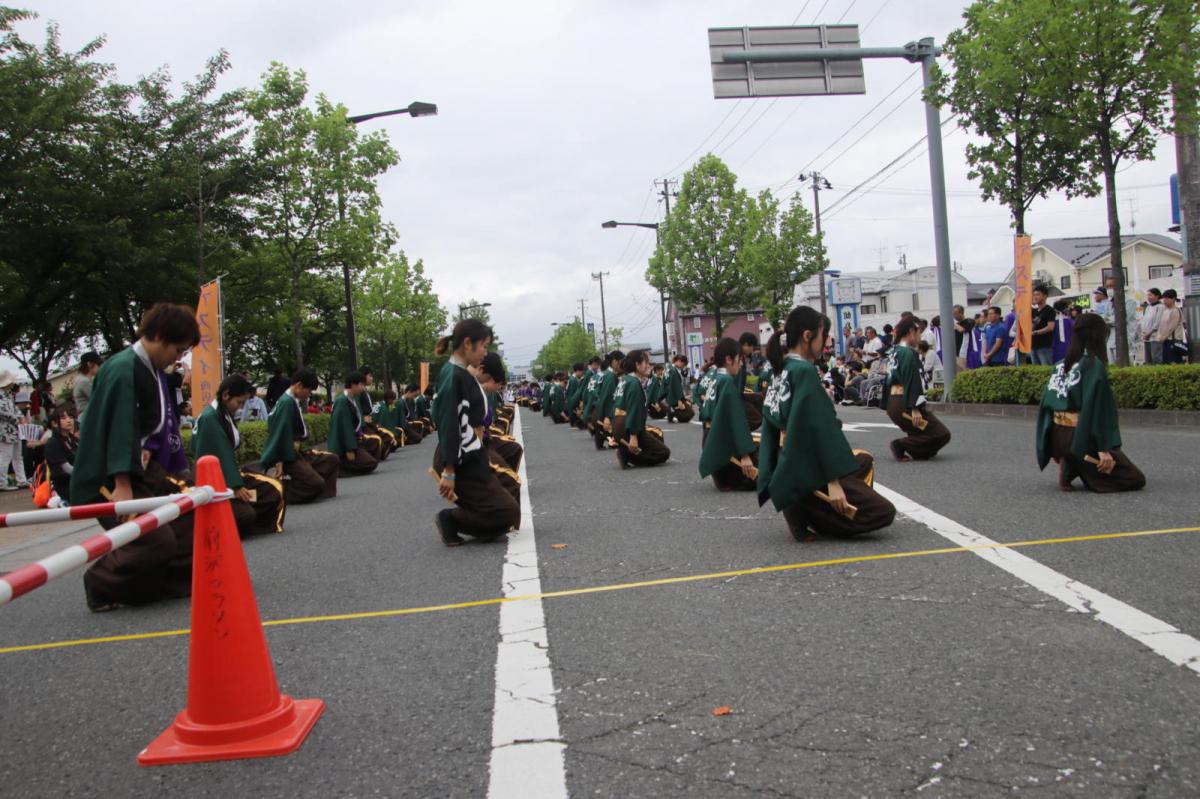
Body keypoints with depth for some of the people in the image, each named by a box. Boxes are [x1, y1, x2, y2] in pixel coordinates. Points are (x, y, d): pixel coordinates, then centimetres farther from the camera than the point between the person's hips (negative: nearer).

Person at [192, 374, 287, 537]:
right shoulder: (209, 418, -19)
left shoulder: (226, 415, 8)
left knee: (275, 490, 2)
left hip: (229, 473, 9)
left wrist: (237, 477, -1)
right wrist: (235, 486, -20)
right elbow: (220, 456, -21)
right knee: (245, 514, -26)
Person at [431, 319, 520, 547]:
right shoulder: (453, 375, -17)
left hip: (471, 459, 10)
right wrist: (449, 471, -23)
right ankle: (450, 520, 0)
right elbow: (448, 426, -21)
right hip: (461, 463, -10)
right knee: (508, 513, -5)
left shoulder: (462, 374, 12)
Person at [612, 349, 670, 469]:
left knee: (657, 435, 27)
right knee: (664, 452, -1)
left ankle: (626, 451, 6)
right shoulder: (635, 383, -15)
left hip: (619, 427, 10)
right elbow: (633, 411, -23)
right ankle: (627, 455, -11)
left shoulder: (624, 380, 15)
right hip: (627, 429, -10)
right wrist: (633, 436, -28)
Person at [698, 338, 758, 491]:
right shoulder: (727, 381, -16)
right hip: (723, 447, -9)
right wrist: (745, 454, -25)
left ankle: (723, 475, 12)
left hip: (713, 443, 10)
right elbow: (736, 420, -22)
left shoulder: (715, 380, 12)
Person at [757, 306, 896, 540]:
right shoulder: (805, 371, -16)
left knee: (864, 461, 30)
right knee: (883, 512, -4)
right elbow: (819, 428, -21)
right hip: (807, 471, -9)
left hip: (790, 466, 9)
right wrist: (833, 482, -22)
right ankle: (805, 512, -5)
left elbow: (773, 424, 14)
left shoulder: (781, 371, 11)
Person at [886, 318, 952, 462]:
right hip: (905, 405, -10)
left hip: (893, 404, 10)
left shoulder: (894, 352, 16)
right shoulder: (909, 353, -13)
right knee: (942, 434, -7)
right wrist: (915, 408, -23)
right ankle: (900, 445, -9)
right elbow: (912, 382, -20)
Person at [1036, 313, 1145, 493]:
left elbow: (1046, 404, 8)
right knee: (1135, 479, 6)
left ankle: (1069, 466, 5)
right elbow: (1097, 409, -19)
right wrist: (1103, 449, -18)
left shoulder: (1060, 366, 7)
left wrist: (1055, 449, 15)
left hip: (1056, 439, 7)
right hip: (1081, 439, -7)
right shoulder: (1095, 365, -13)